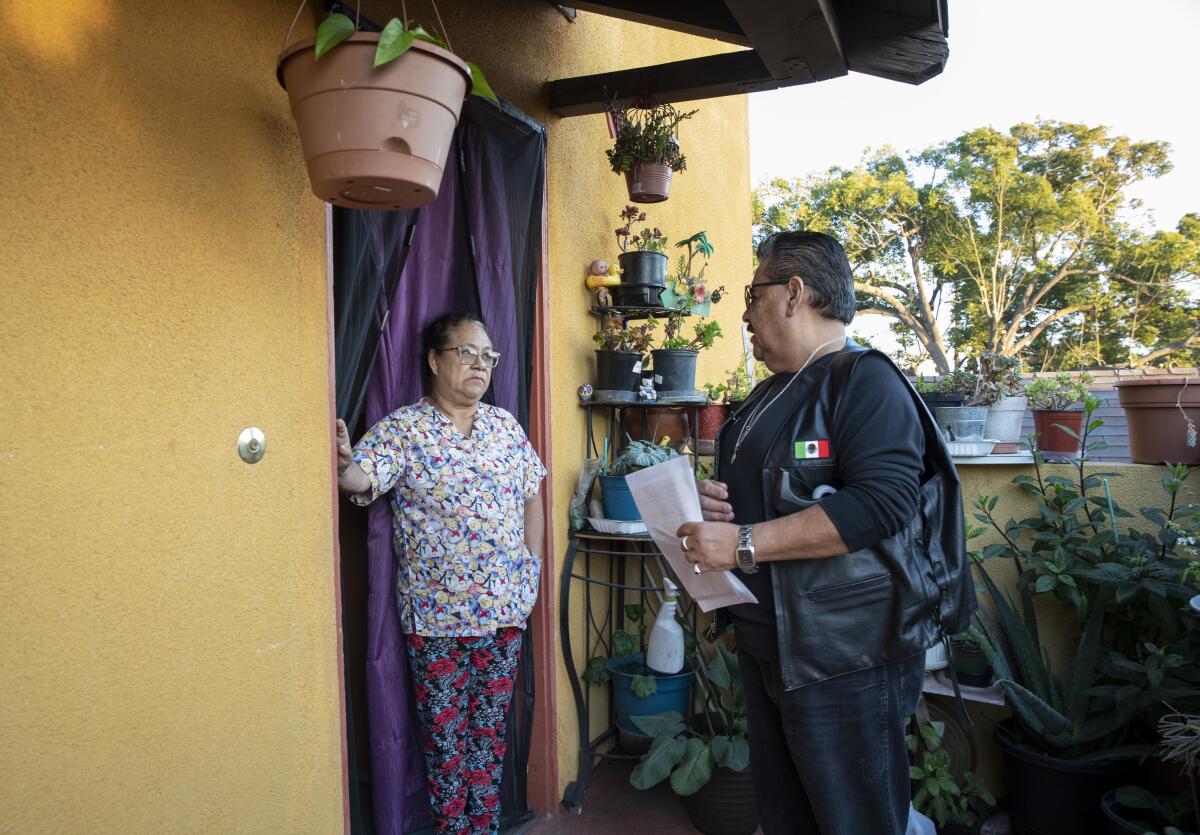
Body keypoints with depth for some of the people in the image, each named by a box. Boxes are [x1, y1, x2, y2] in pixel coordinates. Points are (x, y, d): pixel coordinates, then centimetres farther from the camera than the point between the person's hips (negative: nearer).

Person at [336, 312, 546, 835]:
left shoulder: (505, 425, 6)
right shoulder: (402, 429, -8)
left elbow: (531, 498, 11)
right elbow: (360, 478, -24)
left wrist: (531, 567, 5)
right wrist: (343, 462, -47)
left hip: (505, 606, 4)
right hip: (437, 613, -4)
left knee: (491, 726, 17)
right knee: (445, 732, 10)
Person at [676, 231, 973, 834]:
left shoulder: (866, 381, -13)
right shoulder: (769, 394, 16)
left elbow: (881, 504, -27)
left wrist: (743, 543, -26)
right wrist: (711, 505, 3)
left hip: (845, 655, -9)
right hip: (767, 644, 9)